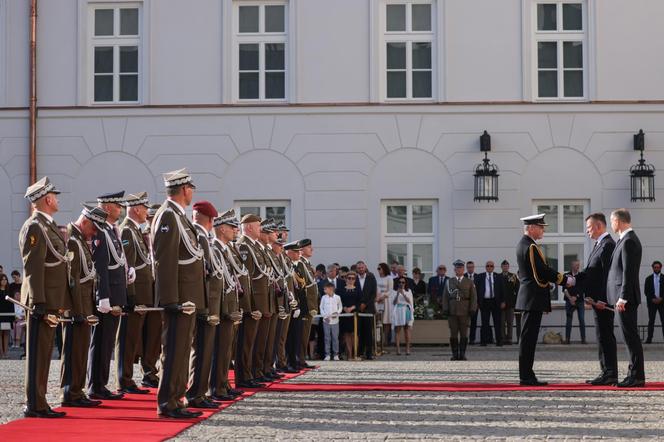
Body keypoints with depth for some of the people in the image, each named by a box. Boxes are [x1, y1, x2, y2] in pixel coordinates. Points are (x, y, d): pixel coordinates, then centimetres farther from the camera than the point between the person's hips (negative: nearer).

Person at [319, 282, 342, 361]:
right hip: (326, 321, 1)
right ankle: (327, 355, 6)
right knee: (327, 338, 2)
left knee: (335, 338, 1)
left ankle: (336, 354, 8)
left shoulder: (337, 297, 2)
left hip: (335, 320, -1)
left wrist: (337, 313, -10)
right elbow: (321, 308, 7)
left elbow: (340, 307, 8)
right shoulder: (324, 298, 4)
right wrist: (325, 316, -6)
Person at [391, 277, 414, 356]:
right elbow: (393, 302, -1)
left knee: (407, 330, -3)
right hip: (398, 312, -1)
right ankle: (398, 349, -6)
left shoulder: (408, 291, 13)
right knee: (397, 330, -5)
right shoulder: (394, 292, 8)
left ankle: (408, 349, -4)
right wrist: (397, 294, -13)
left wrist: (403, 294, -12)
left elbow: (410, 301, -1)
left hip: (406, 311, 1)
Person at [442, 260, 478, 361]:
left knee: (464, 333, 0)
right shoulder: (449, 282, 11)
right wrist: (445, 309, -2)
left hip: (464, 312, -1)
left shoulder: (469, 282, 9)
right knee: (453, 333, 0)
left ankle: (462, 354, 5)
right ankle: (455, 354, 4)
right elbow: (445, 296, 8)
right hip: (452, 311, 1)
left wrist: (472, 309, -5)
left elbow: (473, 297, 5)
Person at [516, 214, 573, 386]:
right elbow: (543, 271, -18)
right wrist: (565, 280, -8)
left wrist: (562, 278, 14)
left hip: (528, 298, 10)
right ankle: (526, 377, -6)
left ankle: (526, 375, 14)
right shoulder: (531, 247, -16)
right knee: (529, 337, -8)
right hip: (533, 298, -10)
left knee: (528, 337, 11)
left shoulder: (522, 244, 16)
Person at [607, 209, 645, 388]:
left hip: (626, 298, -10)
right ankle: (635, 373, 15)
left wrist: (622, 298, -21)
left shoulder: (628, 241, -15)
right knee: (630, 336, 11)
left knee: (631, 336, -8)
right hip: (625, 297, 10)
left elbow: (628, 272, -20)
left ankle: (637, 377, -6)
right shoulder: (628, 239, 16)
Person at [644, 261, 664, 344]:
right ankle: (649, 339, -4)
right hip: (652, 302, 1)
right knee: (651, 321, -2)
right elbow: (646, 291, 3)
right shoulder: (648, 279, 9)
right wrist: (653, 299, -9)